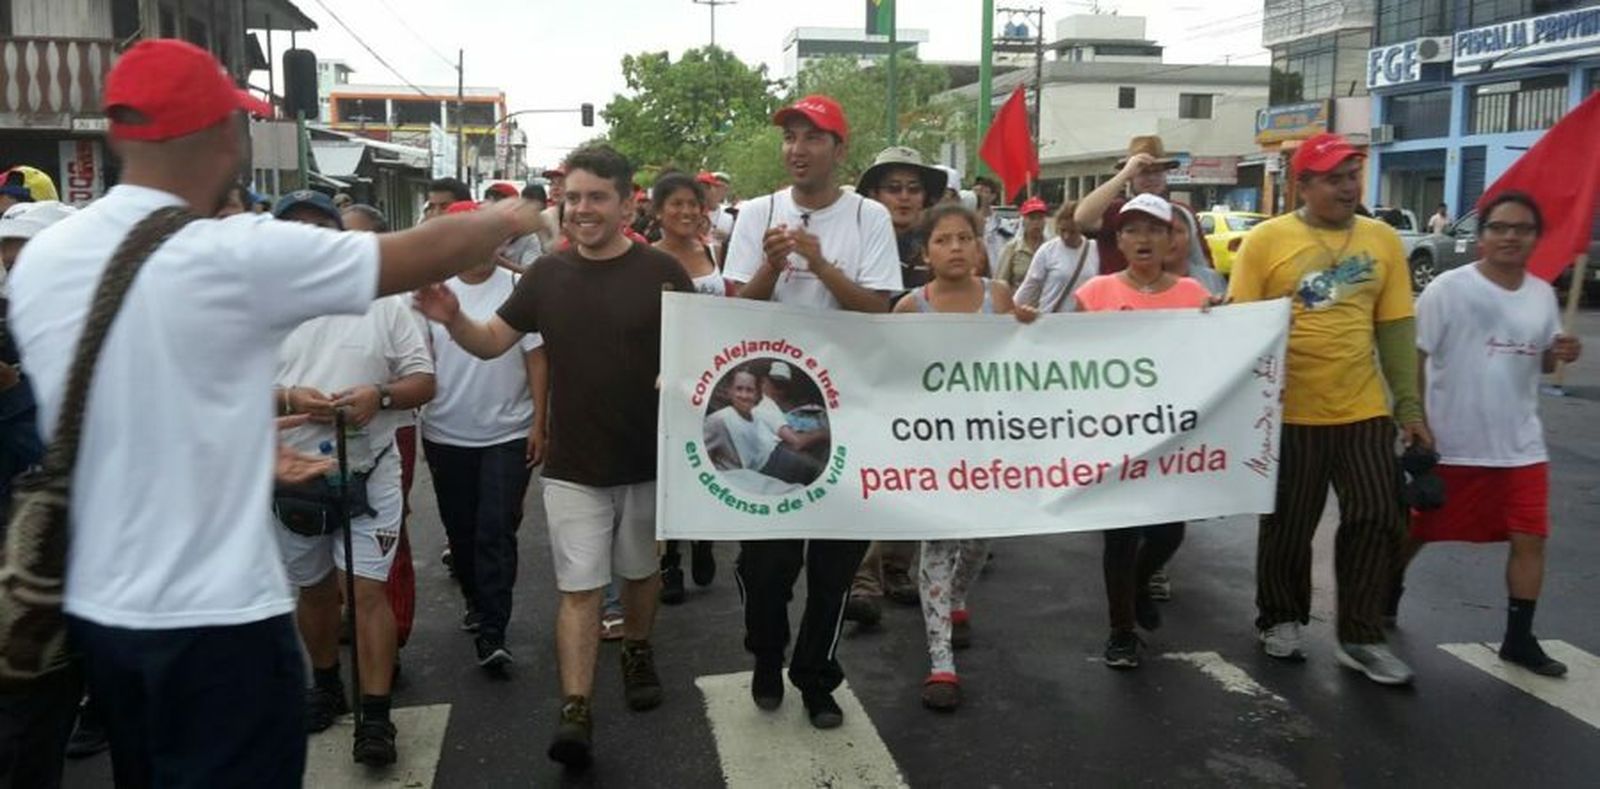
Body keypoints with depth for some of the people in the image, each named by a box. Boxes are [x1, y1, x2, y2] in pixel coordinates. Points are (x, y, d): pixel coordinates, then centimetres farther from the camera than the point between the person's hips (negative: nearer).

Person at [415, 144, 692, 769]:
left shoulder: (661, 271, -6)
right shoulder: (547, 274, 2)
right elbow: (492, 342, 7)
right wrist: (453, 320, -14)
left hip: (650, 459, 0)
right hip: (572, 465, 1)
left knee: (640, 571, 20)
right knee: (578, 589, 0)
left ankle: (638, 652, 44)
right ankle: (575, 711, 2)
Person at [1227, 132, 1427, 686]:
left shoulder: (1382, 240, 6)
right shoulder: (1266, 240, -6)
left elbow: (1396, 328, 7)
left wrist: (1409, 404, 3)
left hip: (1365, 410, 4)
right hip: (1291, 412, -3)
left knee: (1377, 520, 5)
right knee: (1288, 526, 9)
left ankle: (1360, 637, 18)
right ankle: (1281, 620, 29)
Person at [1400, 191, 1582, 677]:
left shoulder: (1542, 295, 5)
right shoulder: (1448, 289, -11)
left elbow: (1542, 363, 17)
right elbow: (1413, 358, -11)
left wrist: (1561, 354, -6)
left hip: (1521, 444, 4)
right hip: (1451, 443, -4)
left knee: (1530, 540, 4)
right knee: (1417, 532, 9)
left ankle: (1519, 638, 18)